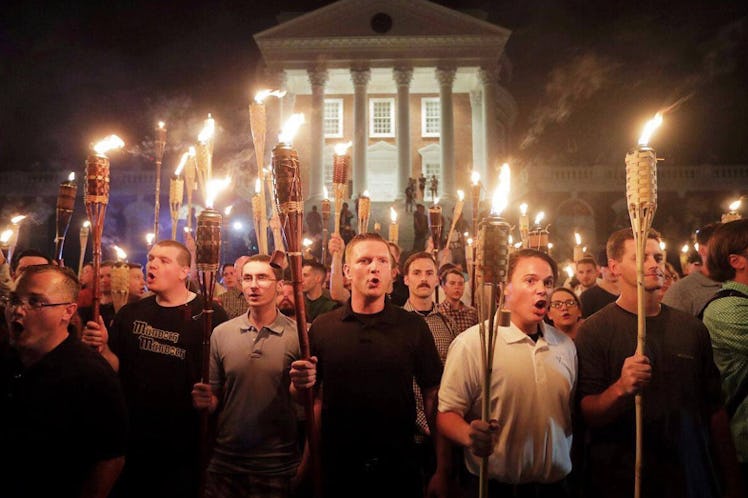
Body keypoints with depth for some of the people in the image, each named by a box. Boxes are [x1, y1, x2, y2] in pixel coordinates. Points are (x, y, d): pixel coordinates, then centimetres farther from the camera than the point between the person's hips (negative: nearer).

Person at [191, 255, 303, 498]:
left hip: (278, 467, -2)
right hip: (225, 462, 2)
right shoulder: (221, 333, 1)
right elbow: (216, 397, 9)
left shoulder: (298, 335, -8)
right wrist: (206, 401, -12)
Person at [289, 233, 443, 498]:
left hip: (399, 466, -1)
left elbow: (431, 395, -4)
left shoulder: (414, 327, -5)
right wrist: (300, 384, -16)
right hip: (336, 466, 1)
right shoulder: (321, 327, -2)